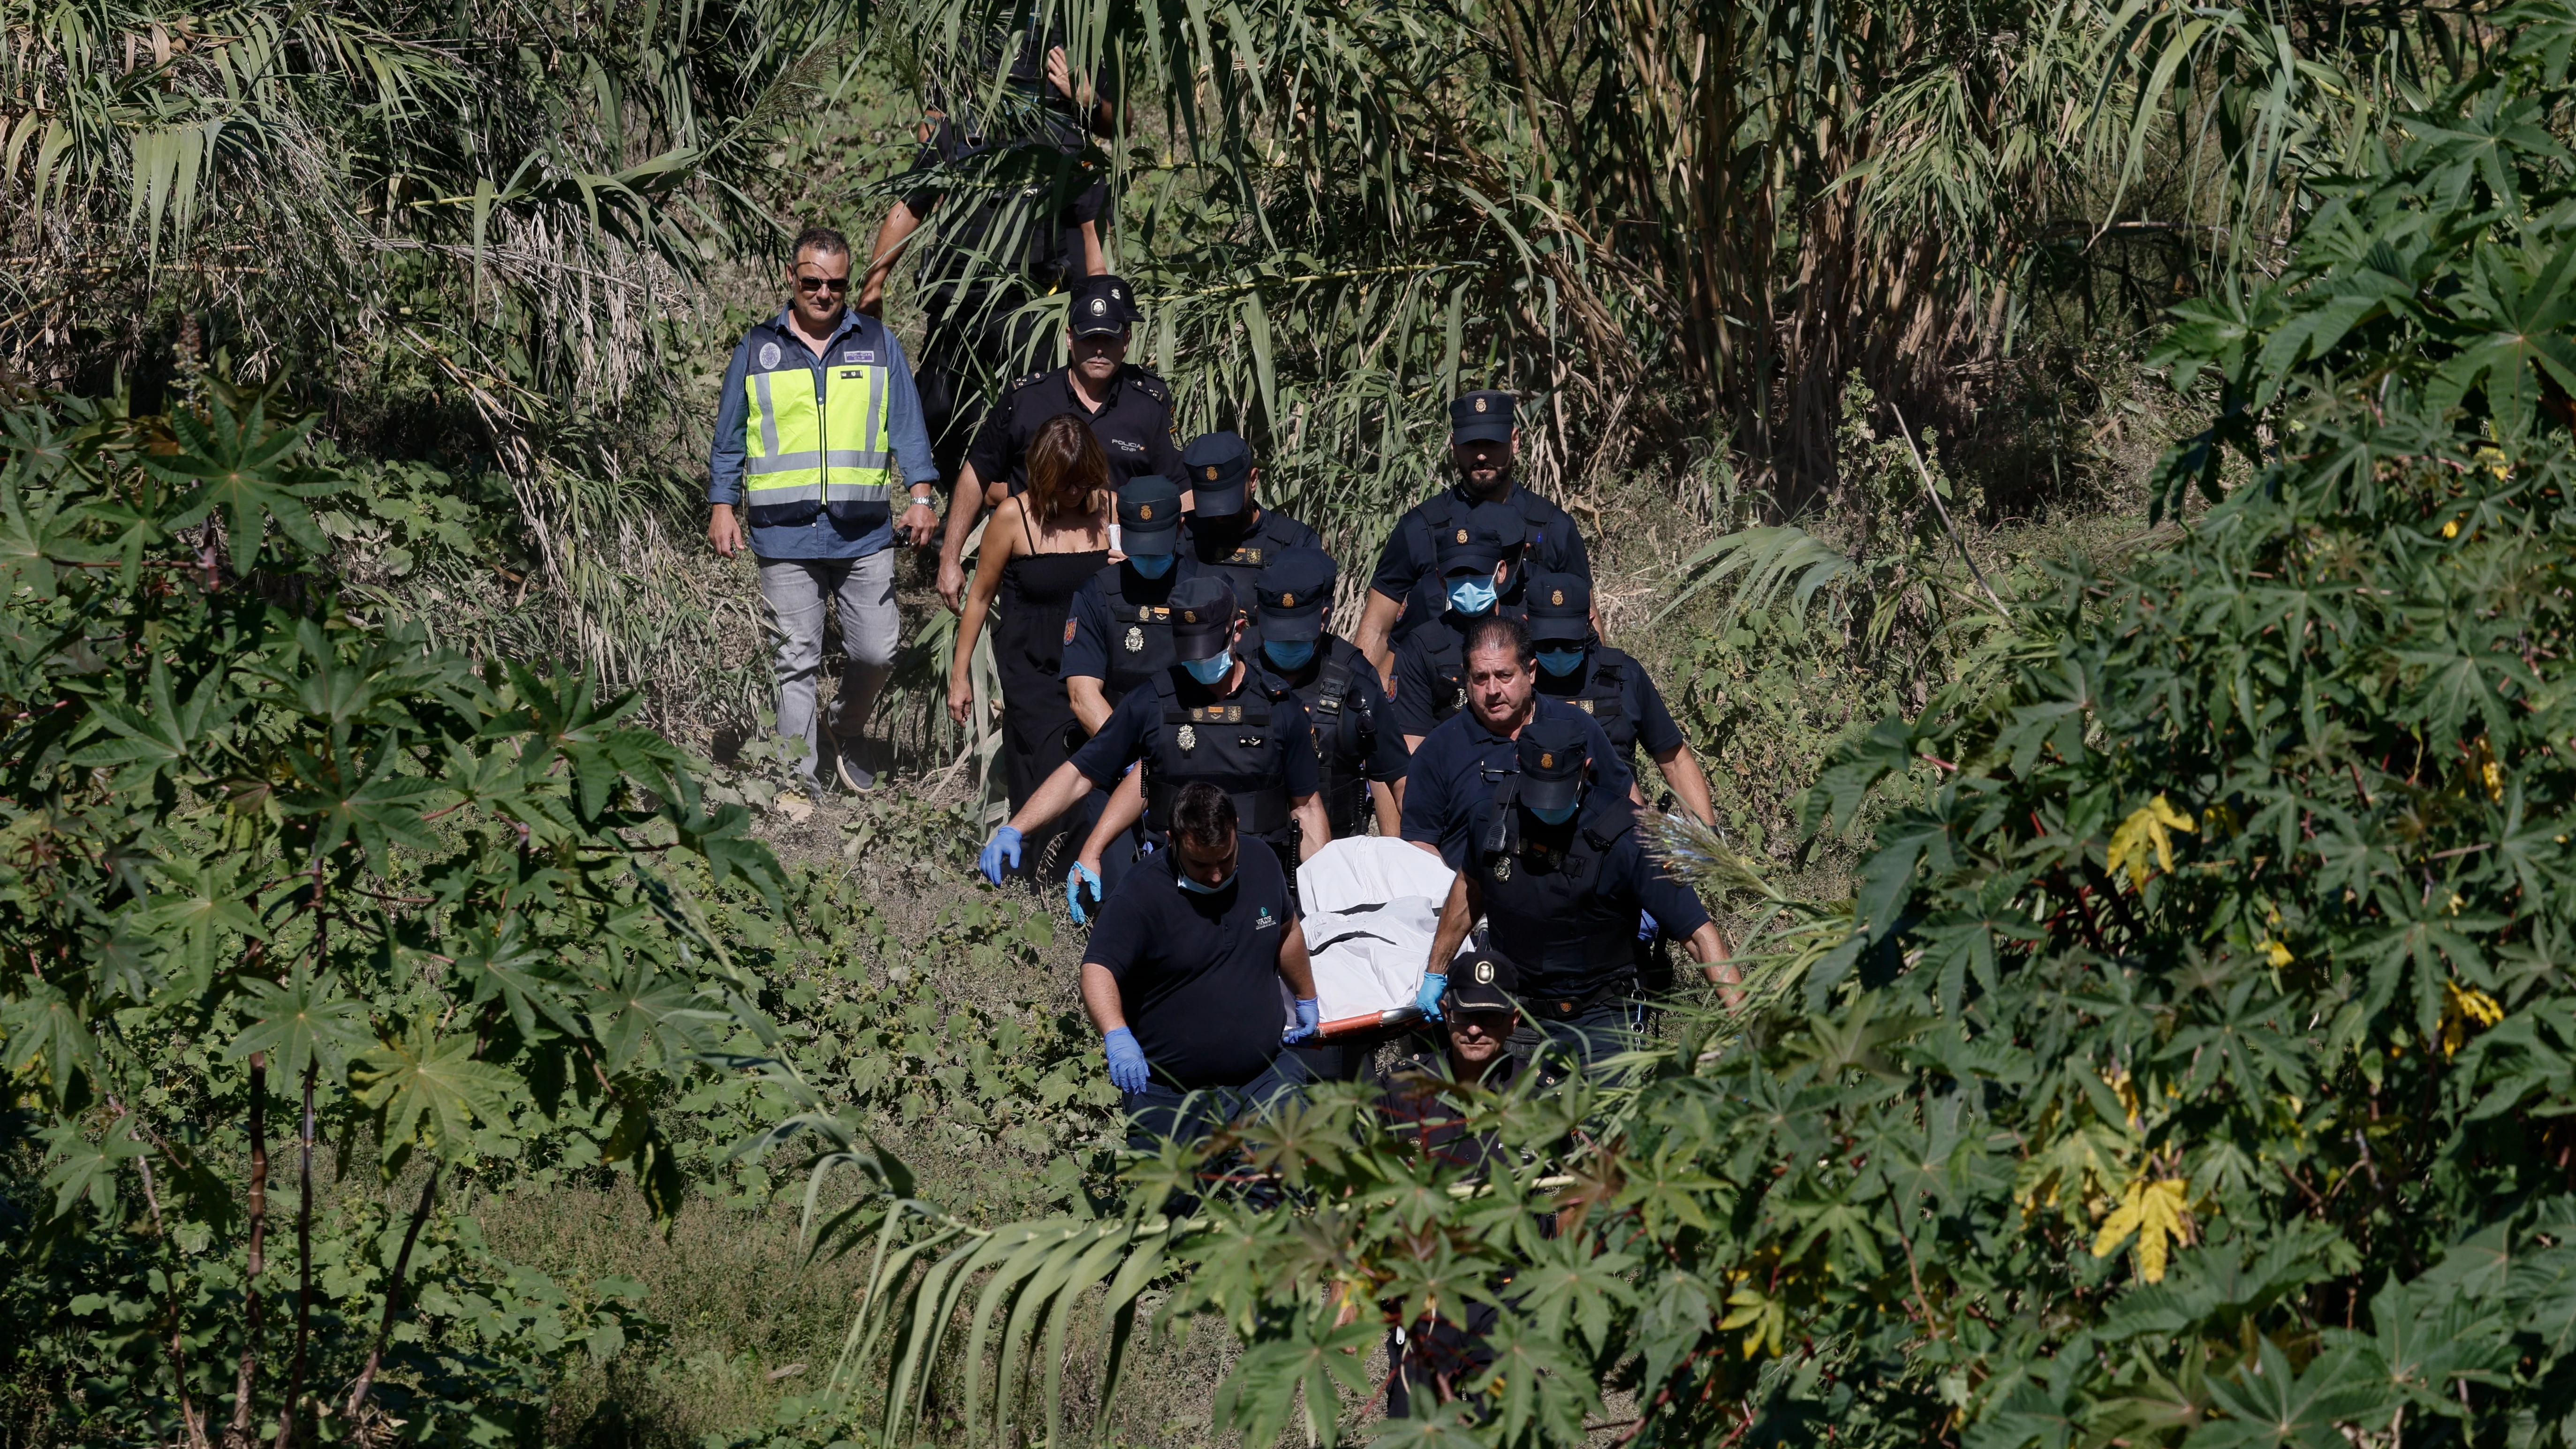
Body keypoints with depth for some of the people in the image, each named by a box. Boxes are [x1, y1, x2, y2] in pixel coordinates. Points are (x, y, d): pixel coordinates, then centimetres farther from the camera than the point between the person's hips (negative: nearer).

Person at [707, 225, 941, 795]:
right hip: (784, 533, -1)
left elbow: (906, 425, 9)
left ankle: (845, 734, 28)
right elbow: (730, 437, 13)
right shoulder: (757, 349, 9)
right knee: (795, 661, 1)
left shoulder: (877, 342, 10)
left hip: (865, 533, 1)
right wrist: (722, 507, 6)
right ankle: (799, 779, 6)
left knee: (877, 652, 0)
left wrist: (920, 495, -2)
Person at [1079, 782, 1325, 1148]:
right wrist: (1117, 1037, -44)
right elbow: (1098, 972, -27)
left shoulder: (1262, 868, 3)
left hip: (1266, 1079, 3)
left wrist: (1306, 1000, 31)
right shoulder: (1138, 898, -16)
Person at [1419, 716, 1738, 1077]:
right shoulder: (1493, 813, -7)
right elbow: (1470, 887, 15)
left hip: (1599, 1023, -4)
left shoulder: (1624, 838, -21)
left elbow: (1699, 932, -23)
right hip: (1513, 1017, 4)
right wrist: (1435, 973, 23)